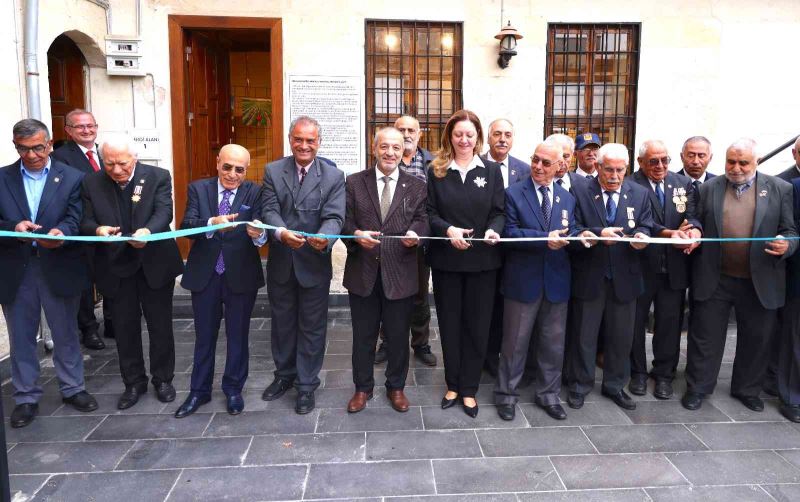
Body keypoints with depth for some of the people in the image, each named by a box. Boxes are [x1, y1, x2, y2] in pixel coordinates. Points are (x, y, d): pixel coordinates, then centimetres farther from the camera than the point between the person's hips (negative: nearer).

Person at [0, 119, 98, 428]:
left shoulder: (72, 178, 0)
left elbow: (75, 218, -10)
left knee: (66, 334, 11)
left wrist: (61, 232, -31)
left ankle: (72, 389, 28)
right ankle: (26, 397, 27)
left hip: (58, 268, -1)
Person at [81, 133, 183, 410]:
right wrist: (97, 230, -28)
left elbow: (164, 212, -19)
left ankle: (163, 379, 27)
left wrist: (147, 231, -40)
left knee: (160, 325, 9)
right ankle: (134, 382, 28)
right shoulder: (91, 183, -1)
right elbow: (85, 221, -3)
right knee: (125, 328, 11)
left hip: (154, 263, -2)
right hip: (115, 267, 2)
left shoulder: (158, 176, -7)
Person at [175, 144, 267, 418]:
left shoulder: (254, 192, -4)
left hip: (241, 275, -1)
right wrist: (211, 223, -34)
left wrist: (259, 234, -41)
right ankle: (199, 391, 31)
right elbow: (186, 225, -14)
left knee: (237, 335, 12)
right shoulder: (198, 188, 0)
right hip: (205, 275, 2)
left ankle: (233, 389, 30)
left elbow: (260, 230, -16)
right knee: (204, 336, 15)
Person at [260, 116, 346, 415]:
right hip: (280, 264, 2)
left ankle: (306, 385, 25)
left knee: (312, 327, 9)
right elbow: (269, 210, -11)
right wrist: (281, 232, -33)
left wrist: (324, 237, -38)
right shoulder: (273, 171, 0)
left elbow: (334, 216, -15)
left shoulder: (333, 176, -5)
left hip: (314, 264, -2)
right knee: (282, 323, 19)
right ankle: (284, 375, 39)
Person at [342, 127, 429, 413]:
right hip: (363, 272, 0)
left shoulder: (417, 186, 5)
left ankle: (396, 387, 33)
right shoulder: (354, 183, 4)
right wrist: (356, 235, -21)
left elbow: (421, 220, -2)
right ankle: (363, 388, 32)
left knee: (398, 336, 12)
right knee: (363, 335, 14)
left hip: (400, 274, 0)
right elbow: (345, 220, 0)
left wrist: (415, 233, -24)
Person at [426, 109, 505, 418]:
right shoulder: (436, 171, 2)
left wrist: (493, 230, -20)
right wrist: (448, 230, -20)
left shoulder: (492, 171, 4)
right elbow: (429, 213, -2)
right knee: (449, 323, 10)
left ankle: (469, 389, 20)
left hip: (482, 259, 0)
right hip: (446, 259, 0)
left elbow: (499, 212, 1)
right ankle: (452, 385, 26)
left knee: (477, 325, 6)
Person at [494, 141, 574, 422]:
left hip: (556, 281, 4)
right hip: (523, 280, -4)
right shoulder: (513, 194, -3)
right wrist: (545, 239, -23)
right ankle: (506, 395, 22)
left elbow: (570, 234, 9)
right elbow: (509, 232, -13)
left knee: (553, 343, 13)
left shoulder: (567, 198, 11)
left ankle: (548, 395, 29)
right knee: (515, 342, 7)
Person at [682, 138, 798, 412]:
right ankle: (697, 388, 22)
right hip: (714, 279, 0)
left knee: (756, 338, 13)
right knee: (705, 336, 8)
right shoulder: (708, 188, 3)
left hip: (760, 281, 1)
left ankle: (747, 389, 33)